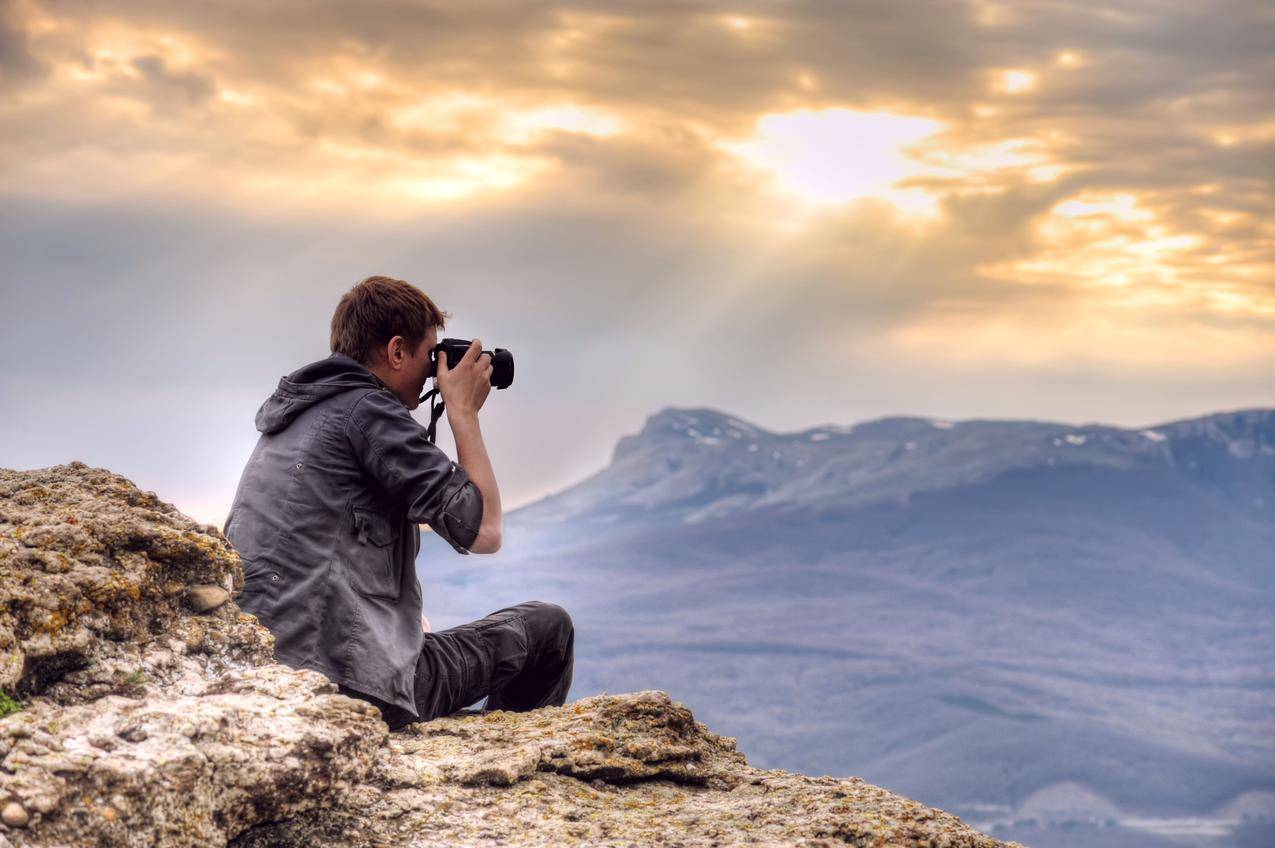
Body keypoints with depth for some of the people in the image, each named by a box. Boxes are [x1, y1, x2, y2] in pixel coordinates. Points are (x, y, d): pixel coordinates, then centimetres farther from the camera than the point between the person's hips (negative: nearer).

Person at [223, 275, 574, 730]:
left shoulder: (290, 414, 17)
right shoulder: (366, 409, -10)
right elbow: (484, 530, -11)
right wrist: (463, 412, -1)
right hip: (359, 685, -9)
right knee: (547, 627, 6)